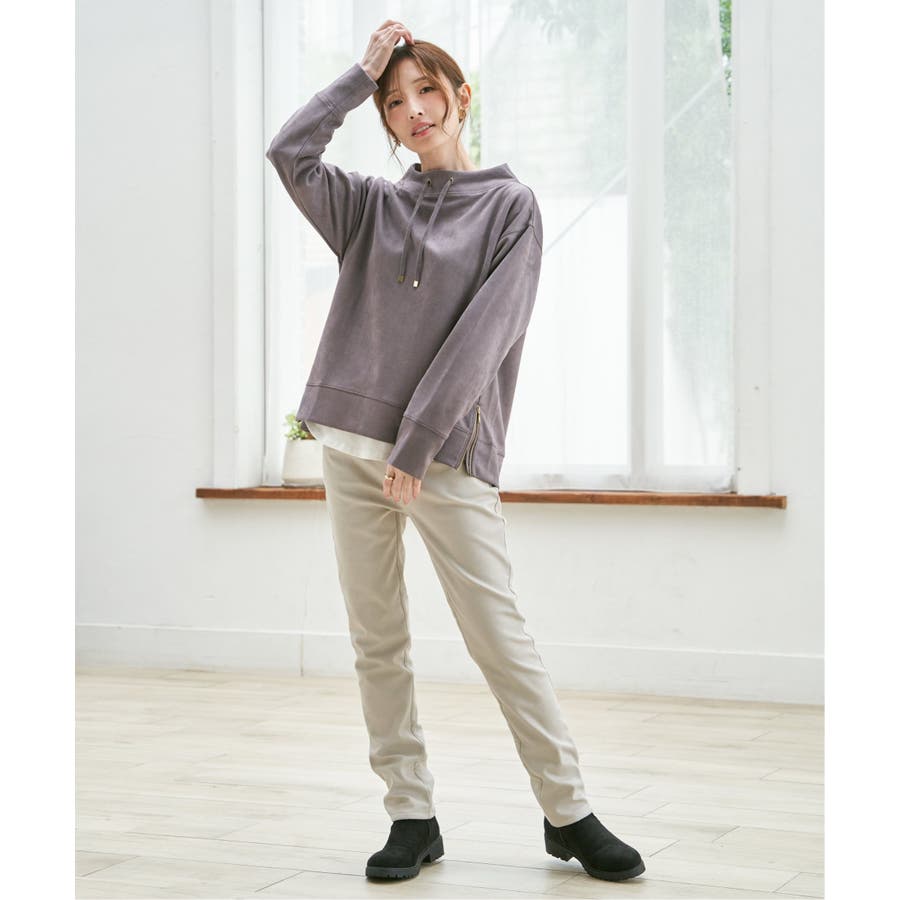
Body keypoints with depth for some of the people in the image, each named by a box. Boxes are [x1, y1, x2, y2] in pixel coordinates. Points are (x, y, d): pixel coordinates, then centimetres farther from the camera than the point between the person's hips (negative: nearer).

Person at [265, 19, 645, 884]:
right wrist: (361, 72, 5)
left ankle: (568, 812, 4)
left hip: (448, 453, -4)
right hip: (352, 444, 4)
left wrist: (418, 441, -13)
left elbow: (483, 332, -7)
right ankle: (411, 816, 12)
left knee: (500, 636, -6)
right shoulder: (372, 204, 14)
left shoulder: (510, 205, 3)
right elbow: (289, 152, -2)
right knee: (377, 643, 4)